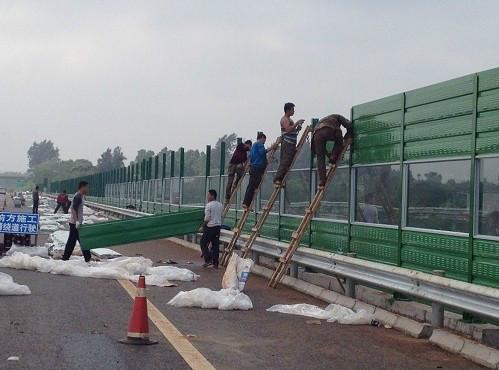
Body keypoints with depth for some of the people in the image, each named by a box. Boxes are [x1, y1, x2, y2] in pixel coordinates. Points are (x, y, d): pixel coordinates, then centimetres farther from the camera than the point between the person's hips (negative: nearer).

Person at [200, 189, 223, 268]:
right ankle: (215, 263, 10)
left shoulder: (208, 205, -14)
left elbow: (207, 219, -15)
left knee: (203, 243, 7)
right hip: (218, 227, 7)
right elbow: (221, 216, 11)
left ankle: (208, 260, -3)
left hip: (210, 228, -7)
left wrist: (204, 225, 1)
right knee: (215, 245, 9)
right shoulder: (220, 205, 8)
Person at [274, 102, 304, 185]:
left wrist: (298, 127, 9)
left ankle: (281, 179, 7)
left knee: (289, 162, 7)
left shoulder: (289, 119, 22)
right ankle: (277, 179, -16)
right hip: (287, 144, -10)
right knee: (285, 162, -14)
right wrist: (297, 123, -19)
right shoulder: (284, 119, -8)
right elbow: (288, 129, -24)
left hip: (291, 144, 10)